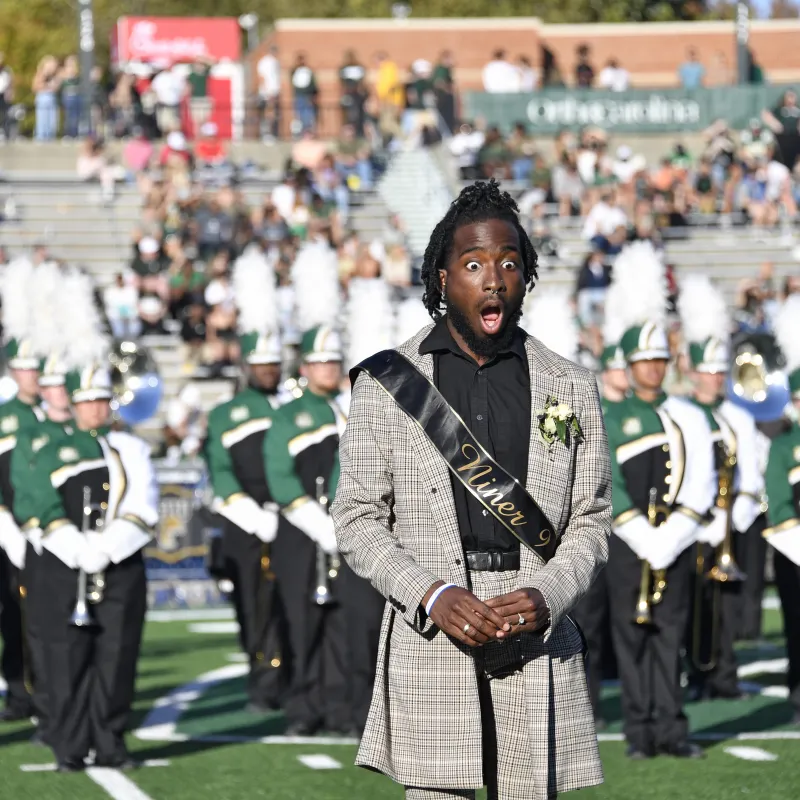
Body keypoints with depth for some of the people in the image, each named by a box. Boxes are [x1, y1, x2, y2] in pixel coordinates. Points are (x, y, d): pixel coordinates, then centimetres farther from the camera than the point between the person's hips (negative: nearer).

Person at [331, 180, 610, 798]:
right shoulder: (386, 384, 5)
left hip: (539, 642, 1)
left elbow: (590, 522, 11)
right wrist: (431, 595, -11)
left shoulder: (570, 388, 10)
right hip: (428, 634, -1)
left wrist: (546, 596, -9)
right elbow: (358, 520, 5)